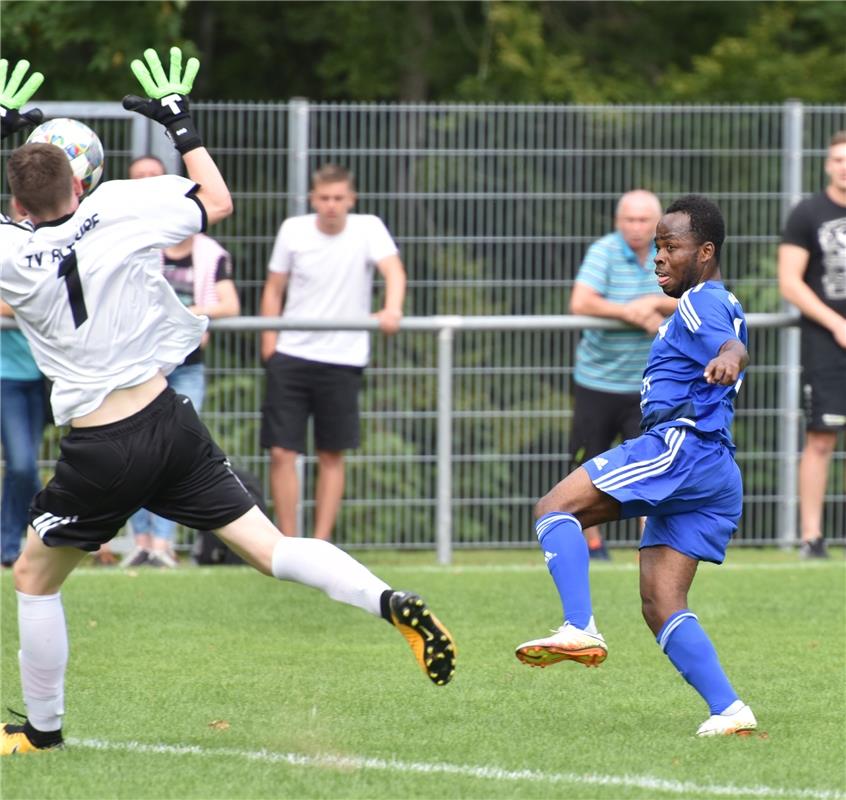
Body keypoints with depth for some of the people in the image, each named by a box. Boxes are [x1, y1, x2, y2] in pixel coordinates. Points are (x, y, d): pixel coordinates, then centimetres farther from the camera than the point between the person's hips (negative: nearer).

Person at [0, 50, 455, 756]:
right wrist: (182, 126, 21)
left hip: (99, 451, -3)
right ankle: (392, 603, -21)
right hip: (170, 423, 3)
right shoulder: (117, 211, -4)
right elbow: (217, 201, 10)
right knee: (269, 546, 0)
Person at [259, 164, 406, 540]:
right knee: (281, 452, -5)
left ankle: (321, 544, 13)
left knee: (331, 456, 5)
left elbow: (393, 269, -19)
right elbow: (274, 289, 9)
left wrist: (392, 308, -39)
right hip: (292, 355, 1)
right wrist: (269, 343, 1)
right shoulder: (293, 230, 1)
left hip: (343, 359, -1)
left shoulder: (369, 229, -4)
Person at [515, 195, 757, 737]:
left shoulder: (701, 302, -5)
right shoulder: (723, 307, 26)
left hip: (680, 446, -10)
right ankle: (729, 710, -11)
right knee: (661, 606, 3)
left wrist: (728, 358, -48)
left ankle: (581, 629, -32)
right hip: (719, 470, 10)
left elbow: (732, 343, -27)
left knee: (554, 509, -13)